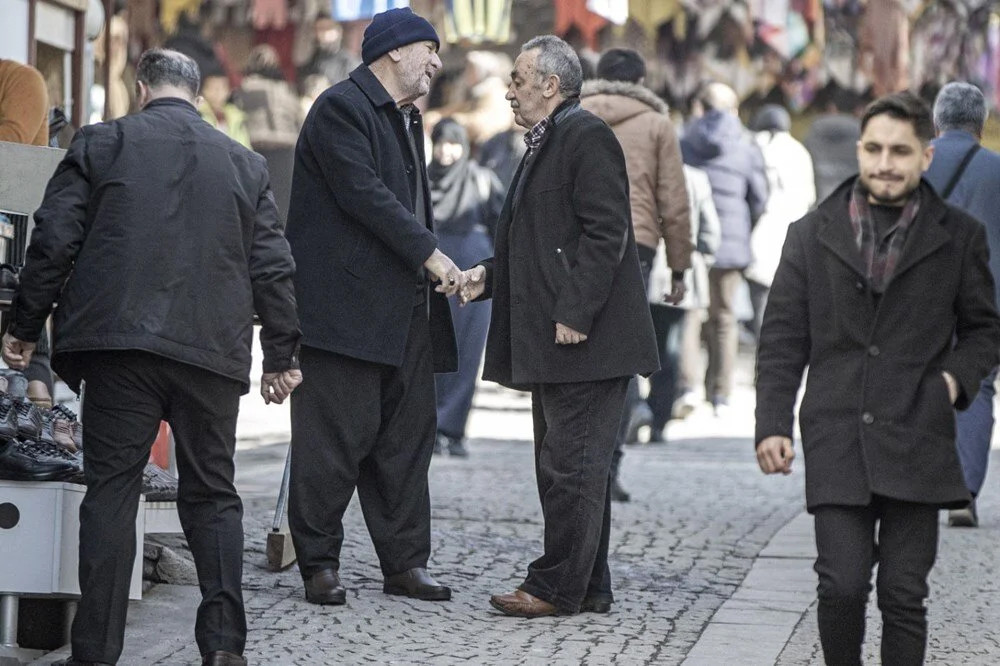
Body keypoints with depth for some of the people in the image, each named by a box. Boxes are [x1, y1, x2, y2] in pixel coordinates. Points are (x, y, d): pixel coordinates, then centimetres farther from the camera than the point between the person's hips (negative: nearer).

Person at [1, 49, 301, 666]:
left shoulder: (101, 143, 5)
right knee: (213, 494, 10)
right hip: (213, 352, 2)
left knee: (111, 491, 1)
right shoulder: (244, 163, 12)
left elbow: (54, 241, 1)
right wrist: (282, 355, 17)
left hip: (119, 341, -2)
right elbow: (274, 267, 10)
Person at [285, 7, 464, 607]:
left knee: (407, 438, 8)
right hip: (347, 305, -9)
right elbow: (365, 194, -18)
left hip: (405, 309, 9)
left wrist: (443, 275, 9)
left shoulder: (407, 120, 22)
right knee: (336, 439, -5)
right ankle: (320, 563, 3)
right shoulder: (341, 108, -8)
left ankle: (406, 562, 12)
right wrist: (431, 254, -19)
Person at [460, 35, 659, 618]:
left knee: (571, 465, -8)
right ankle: (589, 589, 17)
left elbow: (604, 233, -19)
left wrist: (575, 313, -23)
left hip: (587, 338, -11)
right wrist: (489, 275, 11)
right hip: (553, 342, 11)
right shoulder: (546, 144, 21)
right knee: (568, 465, 12)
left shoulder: (587, 137, -11)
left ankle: (559, 587, -4)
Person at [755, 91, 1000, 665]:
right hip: (836, 442, 0)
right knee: (842, 587, -8)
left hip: (918, 445, 0)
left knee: (905, 595, 1)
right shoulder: (811, 235, 8)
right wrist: (773, 425, -1)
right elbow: (782, 342, 8)